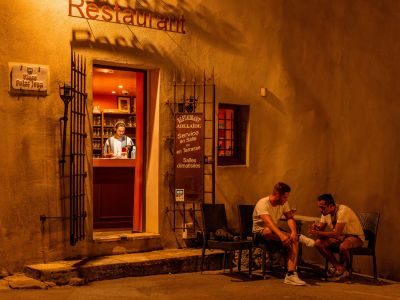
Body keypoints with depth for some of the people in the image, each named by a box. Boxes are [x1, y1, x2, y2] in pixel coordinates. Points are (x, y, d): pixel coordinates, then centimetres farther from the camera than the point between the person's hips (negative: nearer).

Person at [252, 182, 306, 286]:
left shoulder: (283, 203, -1)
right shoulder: (263, 203, -24)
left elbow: (290, 218, -11)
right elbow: (268, 222, -38)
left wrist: (294, 232, -32)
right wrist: (281, 235, -52)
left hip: (274, 230, 6)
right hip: (260, 231, -6)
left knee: (294, 240, -22)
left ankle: (291, 274, -30)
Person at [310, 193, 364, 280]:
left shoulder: (342, 211, -28)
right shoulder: (325, 212, -3)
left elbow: (336, 233, -33)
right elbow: (320, 228, 2)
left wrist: (318, 233, -34)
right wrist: (316, 227, -22)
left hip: (355, 236, -7)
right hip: (340, 236, 8)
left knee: (343, 246, -39)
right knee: (318, 243, -14)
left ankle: (341, 268, -8)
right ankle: (338, 268, -7)